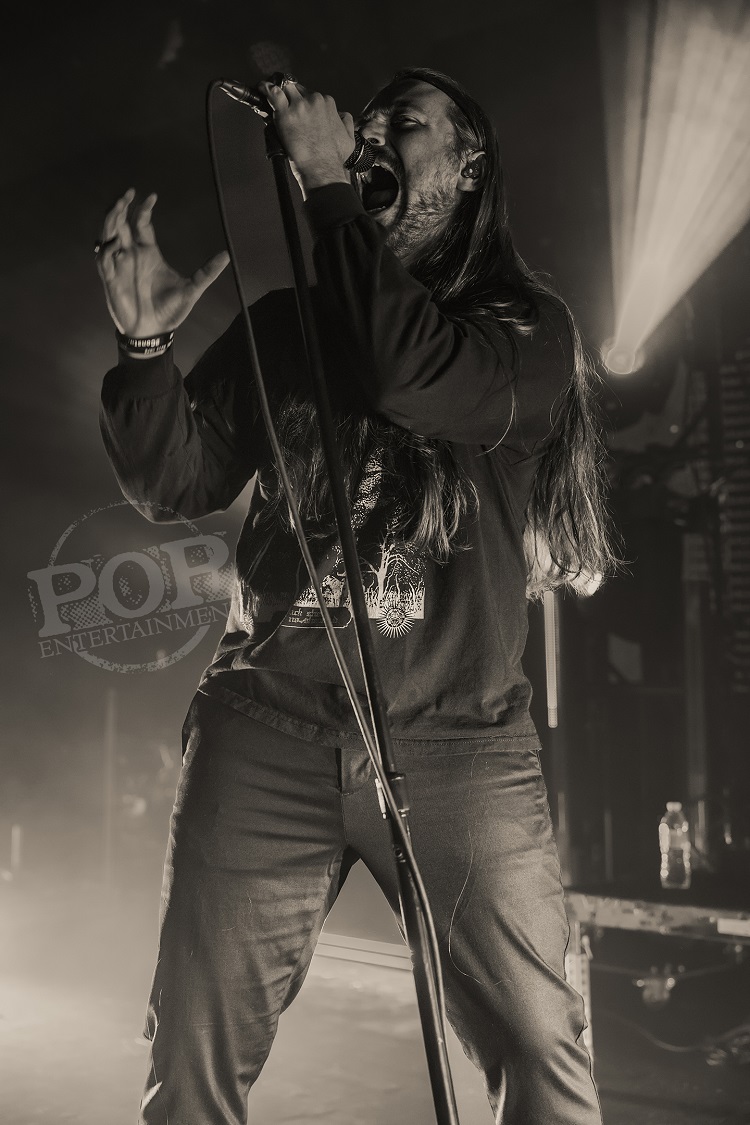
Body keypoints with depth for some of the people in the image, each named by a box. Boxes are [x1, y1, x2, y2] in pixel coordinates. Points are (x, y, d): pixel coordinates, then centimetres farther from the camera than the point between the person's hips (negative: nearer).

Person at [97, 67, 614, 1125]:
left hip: (459, 740, -1)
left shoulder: (530, 324, 5)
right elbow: (179, 483, 8)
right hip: (265, 730, 2)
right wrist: (147, 342, -8)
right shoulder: (284, 322, 13)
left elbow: (417, 380, -17)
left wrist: (327, 189, -9)